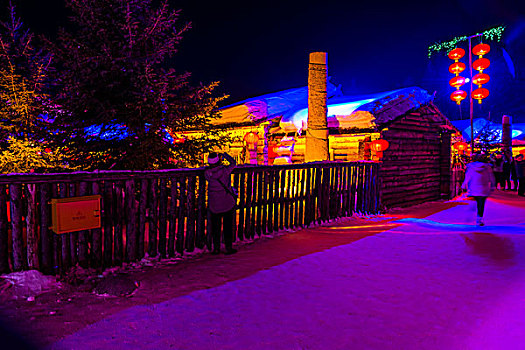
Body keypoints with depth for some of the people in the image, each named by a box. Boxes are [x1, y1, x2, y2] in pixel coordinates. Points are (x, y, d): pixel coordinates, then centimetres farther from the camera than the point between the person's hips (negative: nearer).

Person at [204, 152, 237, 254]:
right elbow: (233, 163, 2)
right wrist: (224, 154, 14)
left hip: (214, 204, 2)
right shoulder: (225, 170, -16)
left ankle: (216, 248, 16)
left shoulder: (207, 173, -10)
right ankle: (228, 248, 14)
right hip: (228, 202, -2)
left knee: (215, 226, 12)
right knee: (228, 226, 8)